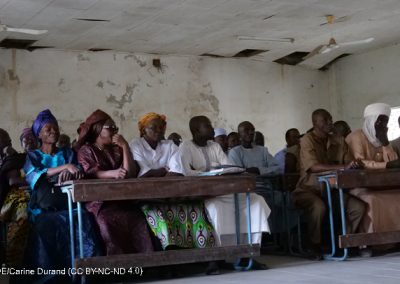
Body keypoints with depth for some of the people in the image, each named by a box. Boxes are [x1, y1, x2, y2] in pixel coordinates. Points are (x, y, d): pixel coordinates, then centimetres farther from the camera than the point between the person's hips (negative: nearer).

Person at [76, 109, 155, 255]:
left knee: (137, 218, -27)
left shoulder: (116, 149, 24)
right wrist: (112, 173, -23)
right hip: (98, 201, -3)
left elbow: (130, 173, 8)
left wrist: (125, 147, 5)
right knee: (108, 220, -34)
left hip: (121, 199, 4)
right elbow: (90, 174, -6)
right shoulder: (86, 150, 13)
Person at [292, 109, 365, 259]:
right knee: (318, 206, -37)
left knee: (359, 206, -15)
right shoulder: (307, 140, -8)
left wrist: (353, 164, -10)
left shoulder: (335, 142, 12)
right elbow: (314, 167, -24)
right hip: (308, 189, -6)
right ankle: (314, 246, -15)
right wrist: (344, 167, -30)